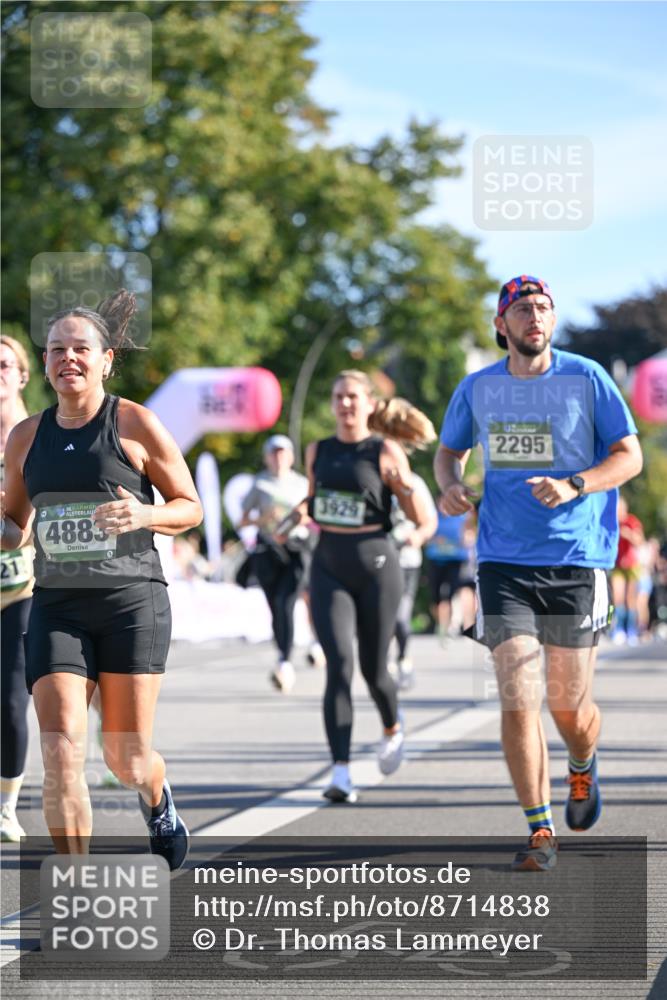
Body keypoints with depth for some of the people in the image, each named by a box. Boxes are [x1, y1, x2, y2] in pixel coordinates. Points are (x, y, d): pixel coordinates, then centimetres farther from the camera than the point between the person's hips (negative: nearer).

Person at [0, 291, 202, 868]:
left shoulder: (135, 424, -2)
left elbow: (191, 507, 4)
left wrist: (145, 515, -16)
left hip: (132, 601, -3)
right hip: (57, 606, 3)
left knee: (126, 760, 1)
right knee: (61, 751, -12)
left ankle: (158, 800, 40)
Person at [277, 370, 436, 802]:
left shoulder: (385, 453, -3)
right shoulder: (318, 452, 9)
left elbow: (421, 520, -2)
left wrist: (410, 490, -23)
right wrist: (299, 514, 2)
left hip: (375, 564, -2)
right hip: (329, 567, 2)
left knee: (373, 669, 7)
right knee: (339, 665, -13)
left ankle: (393, 730, 42)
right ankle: (341, 774, -16)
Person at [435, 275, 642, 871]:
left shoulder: (586, 378, -2)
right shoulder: (478, 389, 6)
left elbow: (630, 456, -1)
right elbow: (450, 450, 22)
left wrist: (573, 486, -18)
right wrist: (451, 484, -1)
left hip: (576, 560, -1)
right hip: (503, 562, 1)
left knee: (570, 706, 5)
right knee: (517, 700, -10)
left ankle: (583, 771, 40)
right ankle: (541, 831, -1)